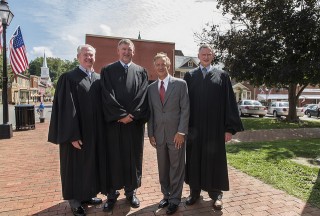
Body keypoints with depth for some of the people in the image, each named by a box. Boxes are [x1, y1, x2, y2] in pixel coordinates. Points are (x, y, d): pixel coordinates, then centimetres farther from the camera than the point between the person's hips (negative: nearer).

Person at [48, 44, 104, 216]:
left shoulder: (99, 79, 9)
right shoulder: (68, 78, -8)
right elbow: (66, 108, -14)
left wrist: (101, 130, 6)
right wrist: (73, 136, -18)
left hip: (95, 132, 6)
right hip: (77, 133, -5)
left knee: (91, 164, 16)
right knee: (76, 165, 8)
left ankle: (86, 195, 35)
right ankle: (75, 201, 27)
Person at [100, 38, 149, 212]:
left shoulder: (141, 72, 10)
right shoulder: (107, 71, 6)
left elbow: (143, 96, -1)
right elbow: (107, 96, -4)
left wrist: (131, 115, -12)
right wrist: (121, 115, -13)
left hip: (135, 123, 2)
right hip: (114, 122, -1)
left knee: (133, 157, 8)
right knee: (114, 158, 5)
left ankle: (131, 191, 25)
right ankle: (111, 193, 20)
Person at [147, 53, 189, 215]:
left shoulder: (180, 84, -1)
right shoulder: (151, 88, 9)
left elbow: (185, 109, -6)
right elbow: (150, 113, 10)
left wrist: (181, 132, -12)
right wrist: (151, 134, 5)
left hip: (176, 134, -3)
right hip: (159, 134, 4)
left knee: (176, 168, 6)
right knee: (163, 168, 14)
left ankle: (175, 199, 22)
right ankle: (166, 195, 31)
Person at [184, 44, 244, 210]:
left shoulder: (222, 76, 5)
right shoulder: (189, 76, 7)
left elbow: (229, 103, 1)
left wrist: (230, 128, -5)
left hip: (215, 127, -1)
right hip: (194, 126, 1)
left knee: (215, 159, 9)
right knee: (194, 158, 10)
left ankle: (216, 194, 25)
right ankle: (194, 191, 27)